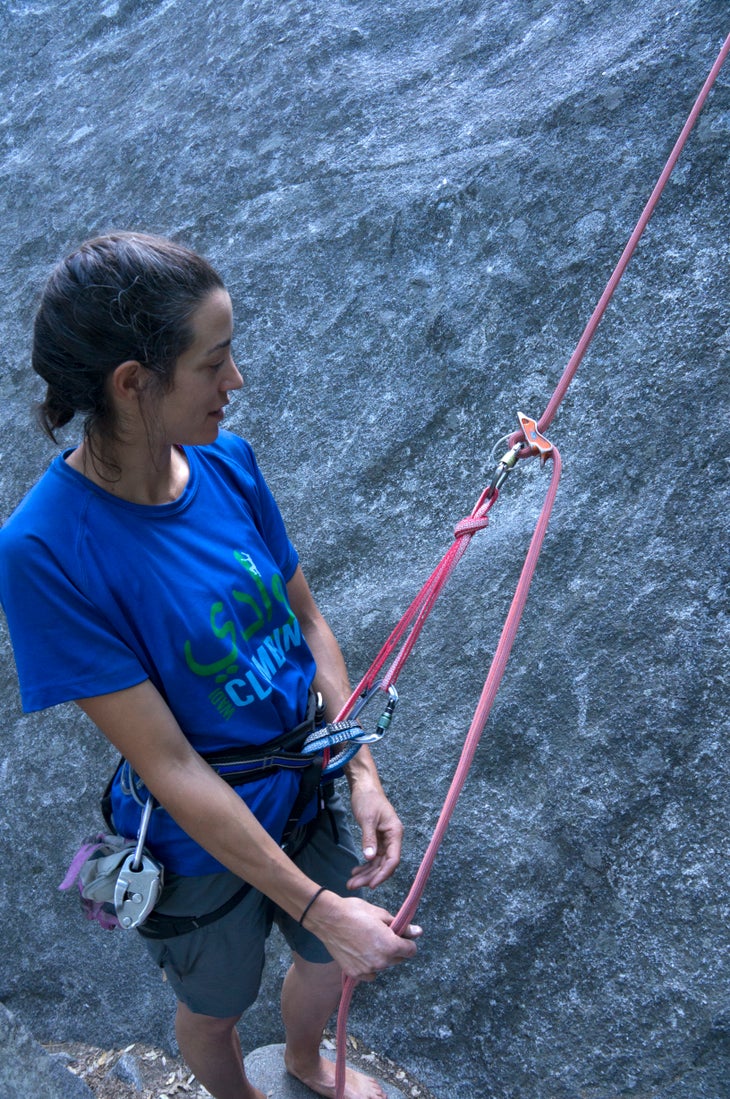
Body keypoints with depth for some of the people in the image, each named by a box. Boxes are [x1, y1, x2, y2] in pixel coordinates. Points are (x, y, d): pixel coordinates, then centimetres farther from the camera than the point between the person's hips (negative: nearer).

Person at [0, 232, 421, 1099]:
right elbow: (171, 767, -29)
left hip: (307, 793, 5)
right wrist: (319, 907, -26)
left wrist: (363, 775, -10)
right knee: (215, 1006, 26)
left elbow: (306, 619, -2)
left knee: (329, 962, 30)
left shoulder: (226, 461, -14)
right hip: (200, 844, -5)